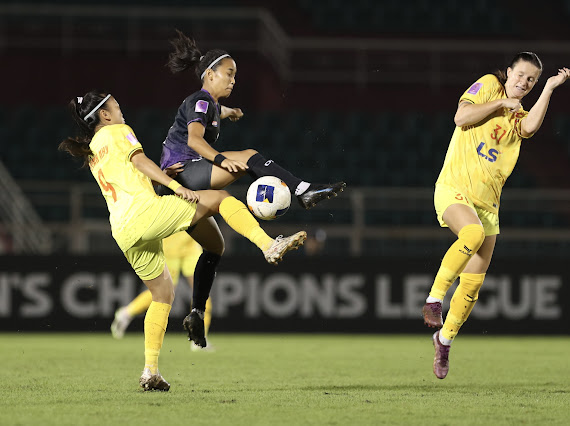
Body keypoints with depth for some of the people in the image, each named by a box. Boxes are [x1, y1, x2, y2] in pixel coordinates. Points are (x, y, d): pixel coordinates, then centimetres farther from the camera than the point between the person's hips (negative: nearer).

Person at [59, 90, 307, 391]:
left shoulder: (92, 155, 28)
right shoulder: (118, 132, 8)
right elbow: (139, 161, -9)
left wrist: (162, 175, 36)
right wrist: (175, 185, -19)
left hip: (122, 233, 7)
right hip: (144, 211, -7)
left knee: (162, 294, 17)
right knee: (220, 198, 0)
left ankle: (150, 371, 8)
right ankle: (269, 246, -17)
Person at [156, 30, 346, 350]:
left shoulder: (207, 104, 24)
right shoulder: (201, 101, -6)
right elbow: (194, 138, -25)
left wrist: (226, 112, 71)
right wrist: (221, 160, -38)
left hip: (181, 190, 11)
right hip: (183, 173, -11)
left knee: (215, 245, 17)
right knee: (249, 157, -22)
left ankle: (197, 314, 16)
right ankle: (305, 191, -31)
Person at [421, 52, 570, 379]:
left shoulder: (519, 116, 15)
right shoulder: (489, 85, 6)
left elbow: (531, 127, -9)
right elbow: (461, 117, -8)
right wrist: (502, 102, -6)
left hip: (487, 203, 5)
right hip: (454, 189, -5)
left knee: (472, 286, 2)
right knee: (473, 232, -38)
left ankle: (445, 339, 24)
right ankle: (434, 300, -30)